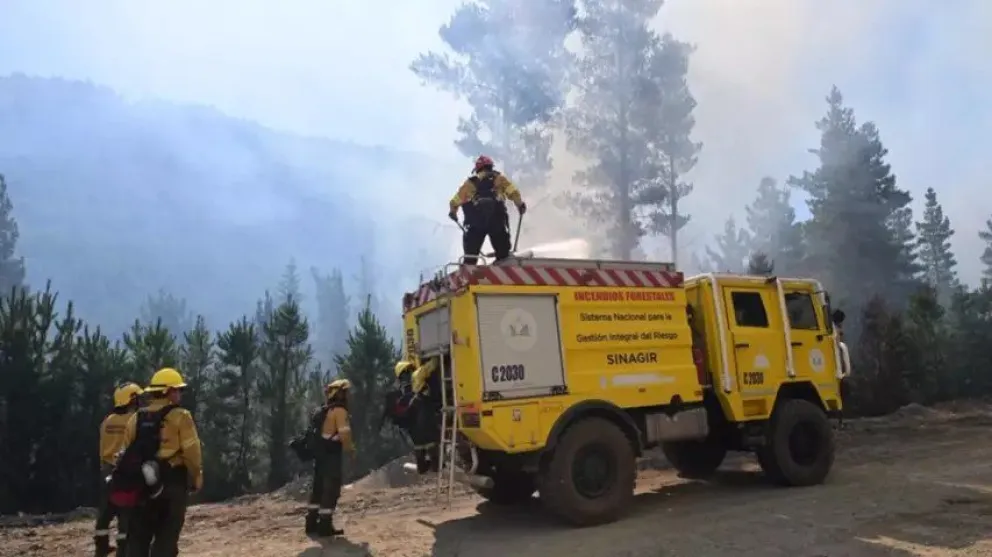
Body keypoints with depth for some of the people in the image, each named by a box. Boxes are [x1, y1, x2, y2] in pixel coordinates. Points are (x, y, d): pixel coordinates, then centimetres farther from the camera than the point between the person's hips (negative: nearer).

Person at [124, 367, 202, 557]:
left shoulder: (136, 418, 9)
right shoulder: (180, 416, -10)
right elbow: (191, 452, -12)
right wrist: (196, 478, 1)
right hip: (173, 482, -5)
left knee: (138, 537, 13)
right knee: (166, 538, 2)